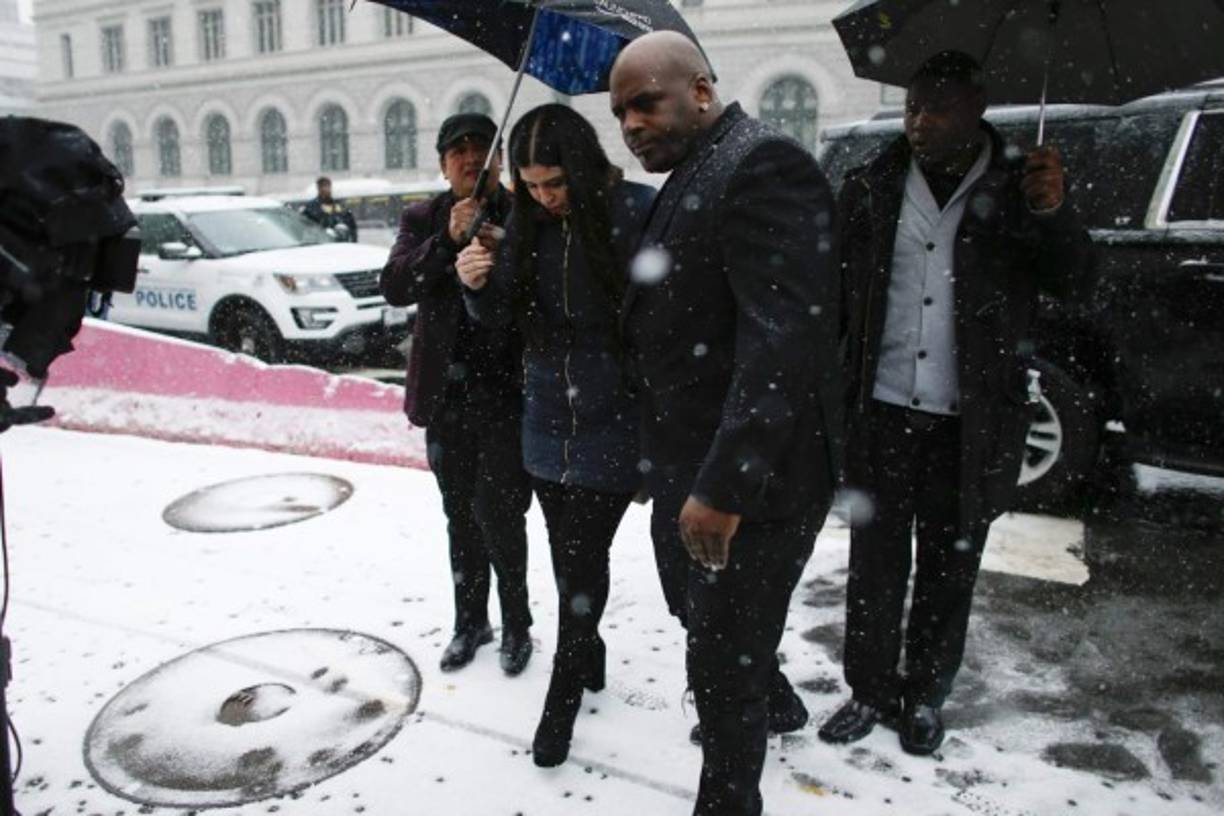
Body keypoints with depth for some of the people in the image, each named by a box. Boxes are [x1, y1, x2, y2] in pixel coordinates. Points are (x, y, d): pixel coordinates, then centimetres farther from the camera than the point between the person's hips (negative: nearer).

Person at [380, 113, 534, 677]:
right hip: (447, 392, 4)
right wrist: (449, 240, -20)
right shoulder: (424, 220, 5)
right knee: (460, 515, 14)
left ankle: (516, 624, 17)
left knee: (497, 512, -5)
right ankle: (470, 621, 31)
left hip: (507, 391, -3)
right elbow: (395, 287, -8)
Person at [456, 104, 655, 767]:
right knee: (571, 556, 16)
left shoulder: (639, 211, -13)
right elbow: (503, 316, 8)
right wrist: (480, 285, -13)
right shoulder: (527, 223, 3)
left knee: (580, 560, 2)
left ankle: (562, 702, 22)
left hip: (613, 422, -5)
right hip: (548, 420, 5)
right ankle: (588, 650, 41)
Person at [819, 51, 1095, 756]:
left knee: (950, 566, 13)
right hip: (882, 410, 1)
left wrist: (1054, 214, -26)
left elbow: (1075, 282, -7)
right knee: (875, 561, 9)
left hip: (972, 421, 0)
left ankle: (926, 696, 32)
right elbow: (835, 297, 1)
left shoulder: (1015, 190, -2)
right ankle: (872, 691, 27)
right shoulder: (871, 189, 1)